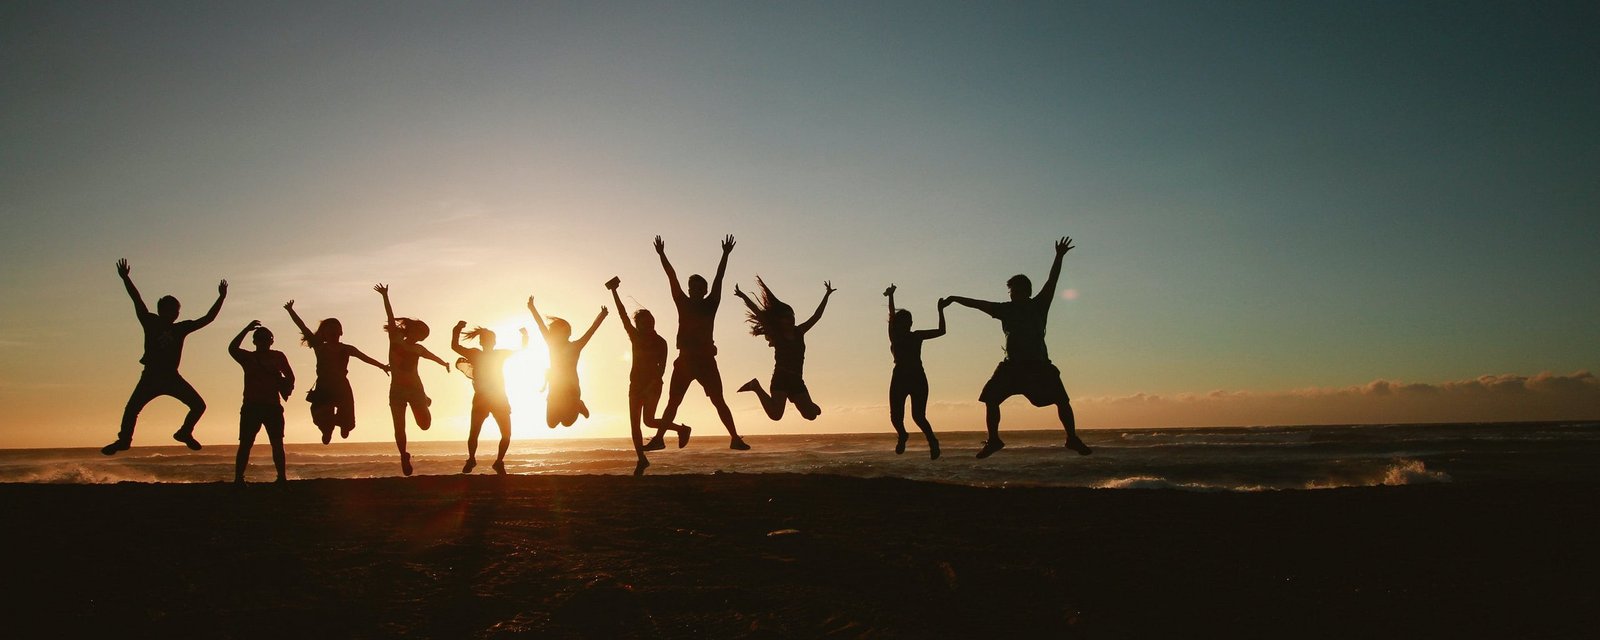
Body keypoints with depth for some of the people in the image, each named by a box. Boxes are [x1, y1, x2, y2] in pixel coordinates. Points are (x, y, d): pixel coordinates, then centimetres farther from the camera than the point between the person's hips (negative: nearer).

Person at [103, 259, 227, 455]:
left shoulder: (181, 328, 6)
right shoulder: (151, 323, 1)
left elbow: (207, 319, 8)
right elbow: (137, 301, -6)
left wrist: (221, 298, 4)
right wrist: (126, 279, -14)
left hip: (172, 377, 2)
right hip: (151, 376, -2)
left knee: (199, 405, -4)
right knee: (131, 408, -10)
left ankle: (185, 432, 16)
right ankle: (124, 439, 6)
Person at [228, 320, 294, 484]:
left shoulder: (278, 356, 13)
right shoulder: (248, 357, 12)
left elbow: (290, 378, 10)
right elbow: (232, 349, -8)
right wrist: (247, 329, -12)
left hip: (273, 406, 0)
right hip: (251, 406, 0)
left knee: (277, 444, -3)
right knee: (245, 444, -5)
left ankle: (281, 477, -3)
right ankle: (238, 478, -6)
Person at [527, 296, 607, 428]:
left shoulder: (575, 346, -5)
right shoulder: (552, 345, 7)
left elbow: (591, 331, -15)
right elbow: (541, 325, 8)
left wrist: (601, 317, -27)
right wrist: (532, 308, 6)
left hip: (571, 389, -5)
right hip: (555, 390, 5)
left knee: (566, 422, -14)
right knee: (551, 423, 1)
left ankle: (577, 406, 20)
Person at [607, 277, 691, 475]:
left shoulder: (660, 342, -4)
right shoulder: (635, 337, 8)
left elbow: (661, 368, -9)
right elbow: (623, 315, 5)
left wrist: (652, 385, -23)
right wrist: (614, 292, 1)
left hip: (652, 385, -5)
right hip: (636, 384, 5)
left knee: (648, 420, -18)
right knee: (634, 424, 0)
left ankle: (682, 429, 3)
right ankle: (641, 460, 9)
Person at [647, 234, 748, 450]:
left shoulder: (710, 305, 3)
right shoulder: (683, 304, 8)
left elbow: (718, 278, 0)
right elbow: (672, 278, 5)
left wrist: (725, 255, -3)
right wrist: (662, 255, 4)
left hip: (705, 360, -2)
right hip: (685, 359, 2)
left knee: (718, 401, -1)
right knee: (673, 402, 5)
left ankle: (735, 438, -3)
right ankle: (658, 438, 7)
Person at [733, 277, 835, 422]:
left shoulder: (799, 332, 12)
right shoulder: (775, 334, 0)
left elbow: (816, 316, 17)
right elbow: (758, 314, -7)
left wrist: (826, 295, 17)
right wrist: (743, 297, -12)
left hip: (797, 381, 5)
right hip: (780, 379, -5)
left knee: (811, 414, -1)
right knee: (775, 414, -20)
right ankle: (756, 387, 3)